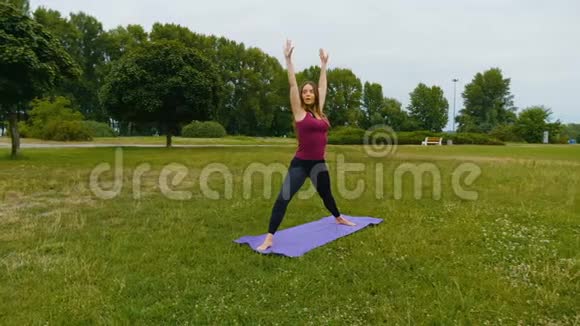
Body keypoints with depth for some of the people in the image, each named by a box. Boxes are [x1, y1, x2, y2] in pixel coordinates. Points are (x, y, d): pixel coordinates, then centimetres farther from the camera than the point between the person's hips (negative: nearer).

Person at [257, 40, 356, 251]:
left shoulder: (320, 111, 8)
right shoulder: (300, 112, -4)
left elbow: (322, 86, 17)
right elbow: (292, 85, -9)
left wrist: (324, 64, 24)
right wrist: (288, 59, -11)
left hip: (319, 163, 5)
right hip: (300, 163, -5)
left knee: (326, 194, 26)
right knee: (283, 198, -11)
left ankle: (339, 218, 52)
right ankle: (269, 238, -8)